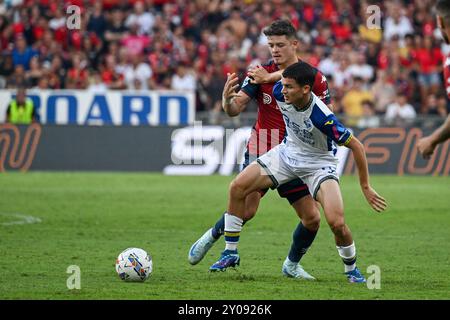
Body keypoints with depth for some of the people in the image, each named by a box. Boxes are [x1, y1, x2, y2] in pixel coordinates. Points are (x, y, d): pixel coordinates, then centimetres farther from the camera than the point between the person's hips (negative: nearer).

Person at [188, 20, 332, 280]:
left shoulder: (315, 77, -3)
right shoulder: (261, 73, -6)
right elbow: (236, 109, -14)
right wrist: (228, 99, -36)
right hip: (261, 153, -2)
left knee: (312, 218, -3)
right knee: (246, 209, -19)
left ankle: (292, 265, 22)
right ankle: (211, 237, 10)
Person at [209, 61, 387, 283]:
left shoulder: (323, 117, -35)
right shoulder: (279, 92, -21)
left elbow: (356, 146, -25)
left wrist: (366, 187, -21)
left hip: (319, 163, -5)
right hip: (287, 153, 5)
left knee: (336, 222, -23)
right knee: (237, 187, -8)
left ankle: (351, 269, 7)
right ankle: (230, 253, 4)